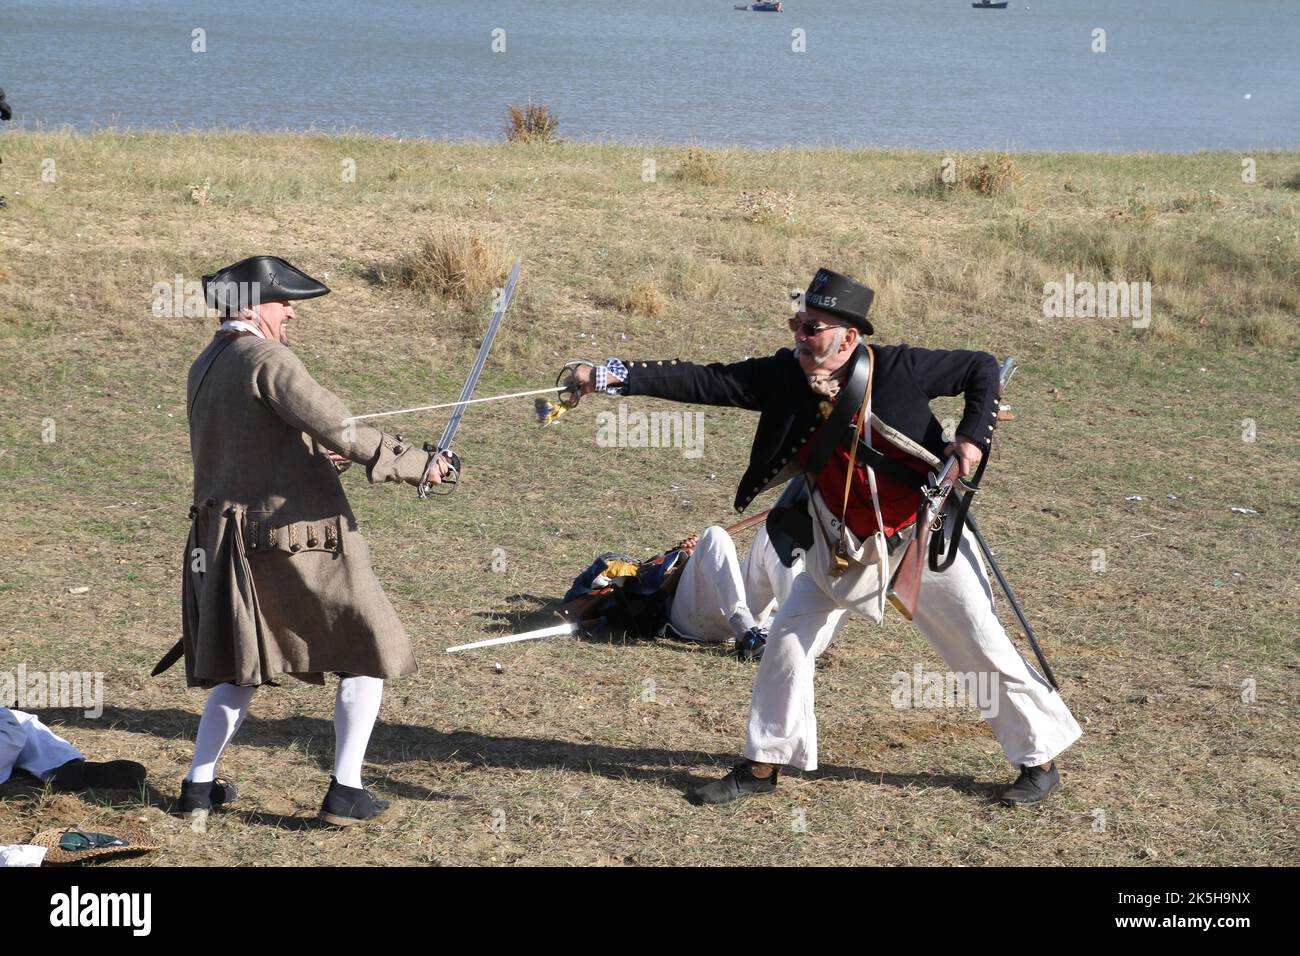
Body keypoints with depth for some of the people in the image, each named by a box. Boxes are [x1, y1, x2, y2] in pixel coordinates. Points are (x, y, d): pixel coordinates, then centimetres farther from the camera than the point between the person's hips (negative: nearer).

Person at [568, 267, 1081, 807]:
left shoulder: (899, 368, -20)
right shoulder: (786, 377, -11)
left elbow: (981, 368, -6)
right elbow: (706, 382, -18)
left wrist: (973, 438, -21)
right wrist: (615, 378, -26)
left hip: (922, 536, -3)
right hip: (842, 548, 4)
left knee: (983, 650, 3)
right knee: (789, 636, 1)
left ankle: (1040, 759, 22)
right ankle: (764, 764, 16)